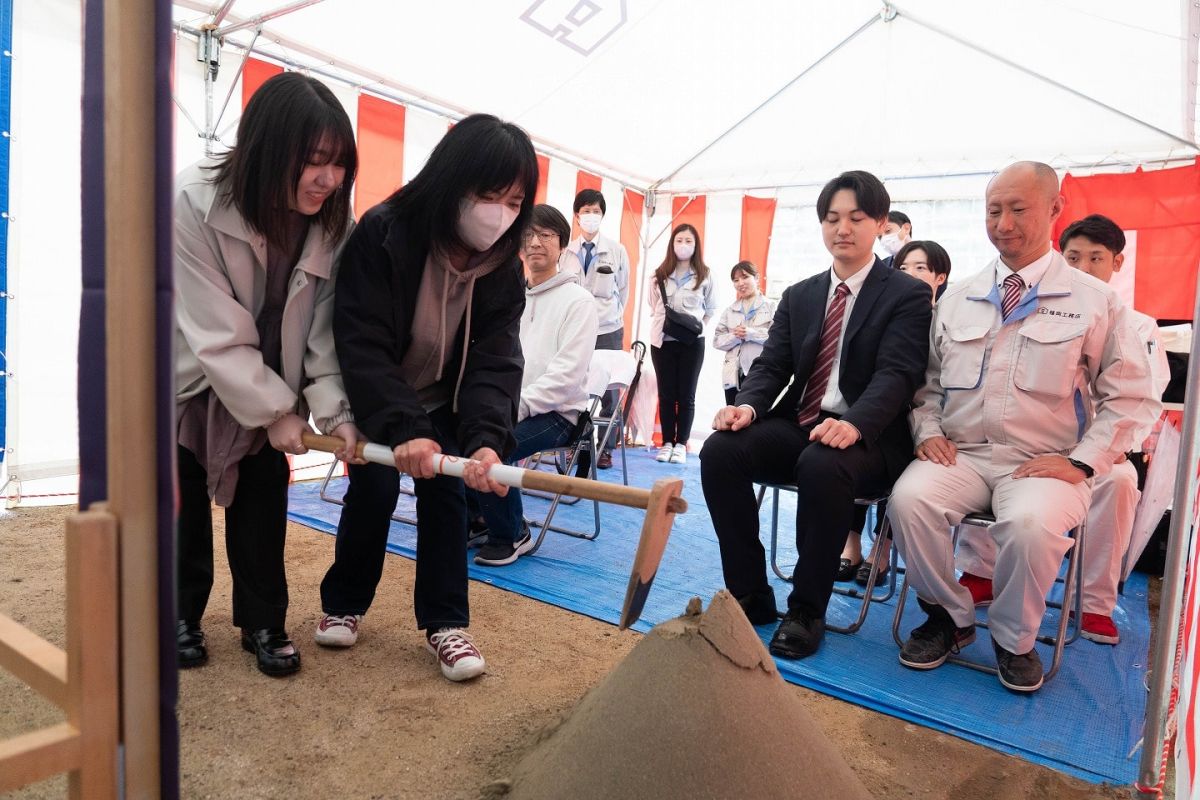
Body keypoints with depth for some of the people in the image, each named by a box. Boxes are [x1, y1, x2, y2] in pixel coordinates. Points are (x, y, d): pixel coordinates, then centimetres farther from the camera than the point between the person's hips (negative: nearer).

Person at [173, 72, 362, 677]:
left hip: (265, 379, 3)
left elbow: (327, 326, -18)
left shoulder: (331, 221, -18)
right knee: (182, 497, 8)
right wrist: (276, 411, -25)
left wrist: (334, 408, -30)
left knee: (263, 493, 1)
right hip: (188, 376, -2)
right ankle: (181, 616, 28)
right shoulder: (193, 203, -29)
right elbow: (216, 333, -28)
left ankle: (263, 621, 16)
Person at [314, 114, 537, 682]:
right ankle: (343, 603, 18)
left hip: (442, 402, 3)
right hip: (373, 399, -3)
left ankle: (445, 621, 8)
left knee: (446, 490, -5)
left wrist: (487, 438, -41)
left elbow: (496, 358, -24)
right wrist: (401, 427, -43)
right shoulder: (382, 234, -28)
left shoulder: (502, 267, -16)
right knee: (373, 488, -8)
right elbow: (361, 344, -32)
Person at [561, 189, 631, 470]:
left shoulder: (617, 251, 0)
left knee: (608, 391, 4)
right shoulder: (566, 252, 0)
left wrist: (612, 316, 12)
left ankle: (605, 449, 14)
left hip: (607, 330, 0)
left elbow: (623, 291, 10)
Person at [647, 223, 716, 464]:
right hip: (663, 341, 2)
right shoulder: (659, 274, 5)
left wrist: (698, 325, -3)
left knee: (686, 395, 3)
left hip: (692, 342, -1)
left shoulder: (704, 275, 2)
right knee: (666, 394, 6)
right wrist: (661, 323, 2)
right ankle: (667, 442, 14)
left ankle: (681, 444, 10)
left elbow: (710, 309, 9)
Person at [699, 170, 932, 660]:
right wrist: (748, 405, -17)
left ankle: (806, 610, -17)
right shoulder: (798, 296, 16)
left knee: (822, 466, -38)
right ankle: (750, 596, -10)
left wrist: (853, 425, -34)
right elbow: (772, 365, 8)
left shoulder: (908, 295, 1)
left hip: (865, 438, -4)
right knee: (720, 450, -22)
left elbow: (896, 374, -14)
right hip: (795, 426, 5)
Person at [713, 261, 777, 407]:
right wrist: (734, 336, -9)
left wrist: (751, 333, -16)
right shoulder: (730, 310, 14)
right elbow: (717, 340, 9)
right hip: (734, 374, 4)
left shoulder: (771, 306, 2)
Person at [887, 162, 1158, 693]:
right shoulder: (956, 299, 13)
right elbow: (928, 381, 17)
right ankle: (949, 616, -2)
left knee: (1031, 523, -34)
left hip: (1044, 464, -2)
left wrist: (1081, 461, -8)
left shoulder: (1095, 301, 5)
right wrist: (928, 431, -1)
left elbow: (1130, 397, 5)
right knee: (909, 499, -28)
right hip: (959, 455, 3)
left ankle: (1014, 638, -3)